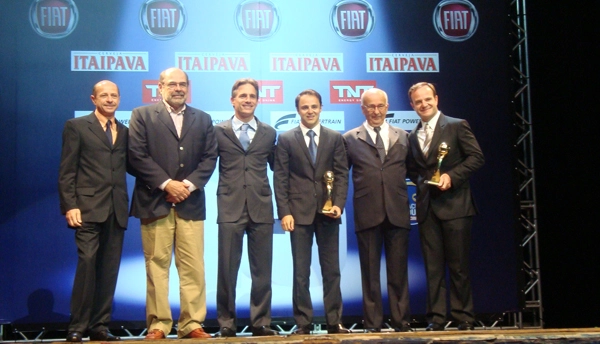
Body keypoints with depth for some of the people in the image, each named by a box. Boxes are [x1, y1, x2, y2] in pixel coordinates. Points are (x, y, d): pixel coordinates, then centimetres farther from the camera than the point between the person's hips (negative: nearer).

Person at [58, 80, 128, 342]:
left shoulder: (124, 132, 18)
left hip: (116, 210, 4)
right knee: (87, 263, -10)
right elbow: (66, 171, 0)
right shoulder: (76, 126, 6)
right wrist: (70, 205, -10)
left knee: (109, 269, 4)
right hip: (88, 208, -4)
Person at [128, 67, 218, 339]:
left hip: (190, 203, 2)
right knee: (157, 265, 0)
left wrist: (189, 184, -7)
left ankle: (192, 324, 7)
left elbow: (209, 158, 8)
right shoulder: (142, 115, 7)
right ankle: (158, 325, 6)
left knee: (193, 267, 1)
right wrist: (166, 184, -11)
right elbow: (137, 155, -3)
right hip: (155, 202, -2)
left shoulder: (203, 119, 15)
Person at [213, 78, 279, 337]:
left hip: (261, 208, 2)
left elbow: (276, 168, 17)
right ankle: (226, 324, 10)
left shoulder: (269, 133, 12)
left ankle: (261, 323, 14)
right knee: (227, 270, 1)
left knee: (262, 270, 6)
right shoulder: (219, 131, 5)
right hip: (230, 208, -2)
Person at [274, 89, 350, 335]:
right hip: (299, 212, -1)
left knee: (332, 269, 5)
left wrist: (339, 204, -8)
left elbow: (342, 174, 5)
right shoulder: (286, 139, 6)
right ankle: (302, 323, 8)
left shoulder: (335, 138, 10)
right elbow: (280, 179, 1)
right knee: (301, 271, 2)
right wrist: (285, 212, -8)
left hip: (328, 212, 2)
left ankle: (334, 321, 12)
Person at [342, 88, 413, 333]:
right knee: (370, 272, 4)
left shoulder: (403, 137, 12)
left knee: (398, 271, 6)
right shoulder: (350, 139, 6)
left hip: (398, 213, 2)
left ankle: (401, 321, 14)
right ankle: (372, 323, 11)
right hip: (367, 214, -1)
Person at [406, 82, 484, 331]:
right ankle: (436, 318, 10)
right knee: (433, 266, 5)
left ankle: (464, 317, 10)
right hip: (427, 207, 4)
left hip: (454, 205, -4)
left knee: (459, 266, 0)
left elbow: (476, 157, -5)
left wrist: (452, 176, -15)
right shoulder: (412, 136, 16)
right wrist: (420, 182, 0)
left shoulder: (457, 126, 1)